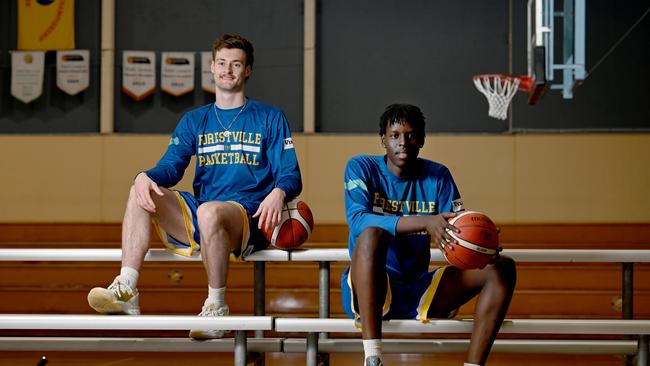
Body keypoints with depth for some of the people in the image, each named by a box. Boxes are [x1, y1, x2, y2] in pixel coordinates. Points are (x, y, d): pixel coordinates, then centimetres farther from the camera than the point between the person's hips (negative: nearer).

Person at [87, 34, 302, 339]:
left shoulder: (270, 118, 11)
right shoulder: (194, 121, 21)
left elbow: (291, 175, 3)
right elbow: (171, 166, 9)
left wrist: (279, 192, -22)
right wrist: (145, 176, -16)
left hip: (248, 219, -4)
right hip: (195, 220, 4)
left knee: (208, 211, -38)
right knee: (140, 192, -19)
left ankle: (216, 306, -22)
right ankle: (126, 290, -29)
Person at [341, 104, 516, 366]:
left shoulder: (438, 177, 8)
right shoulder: (361, 168, -3)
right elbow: (357, 221, -22)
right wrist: (425, 222, -36)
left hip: (418, 290, 5)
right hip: (367, 290, -4)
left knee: (502, 268, -11)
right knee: (372, 234, -36)